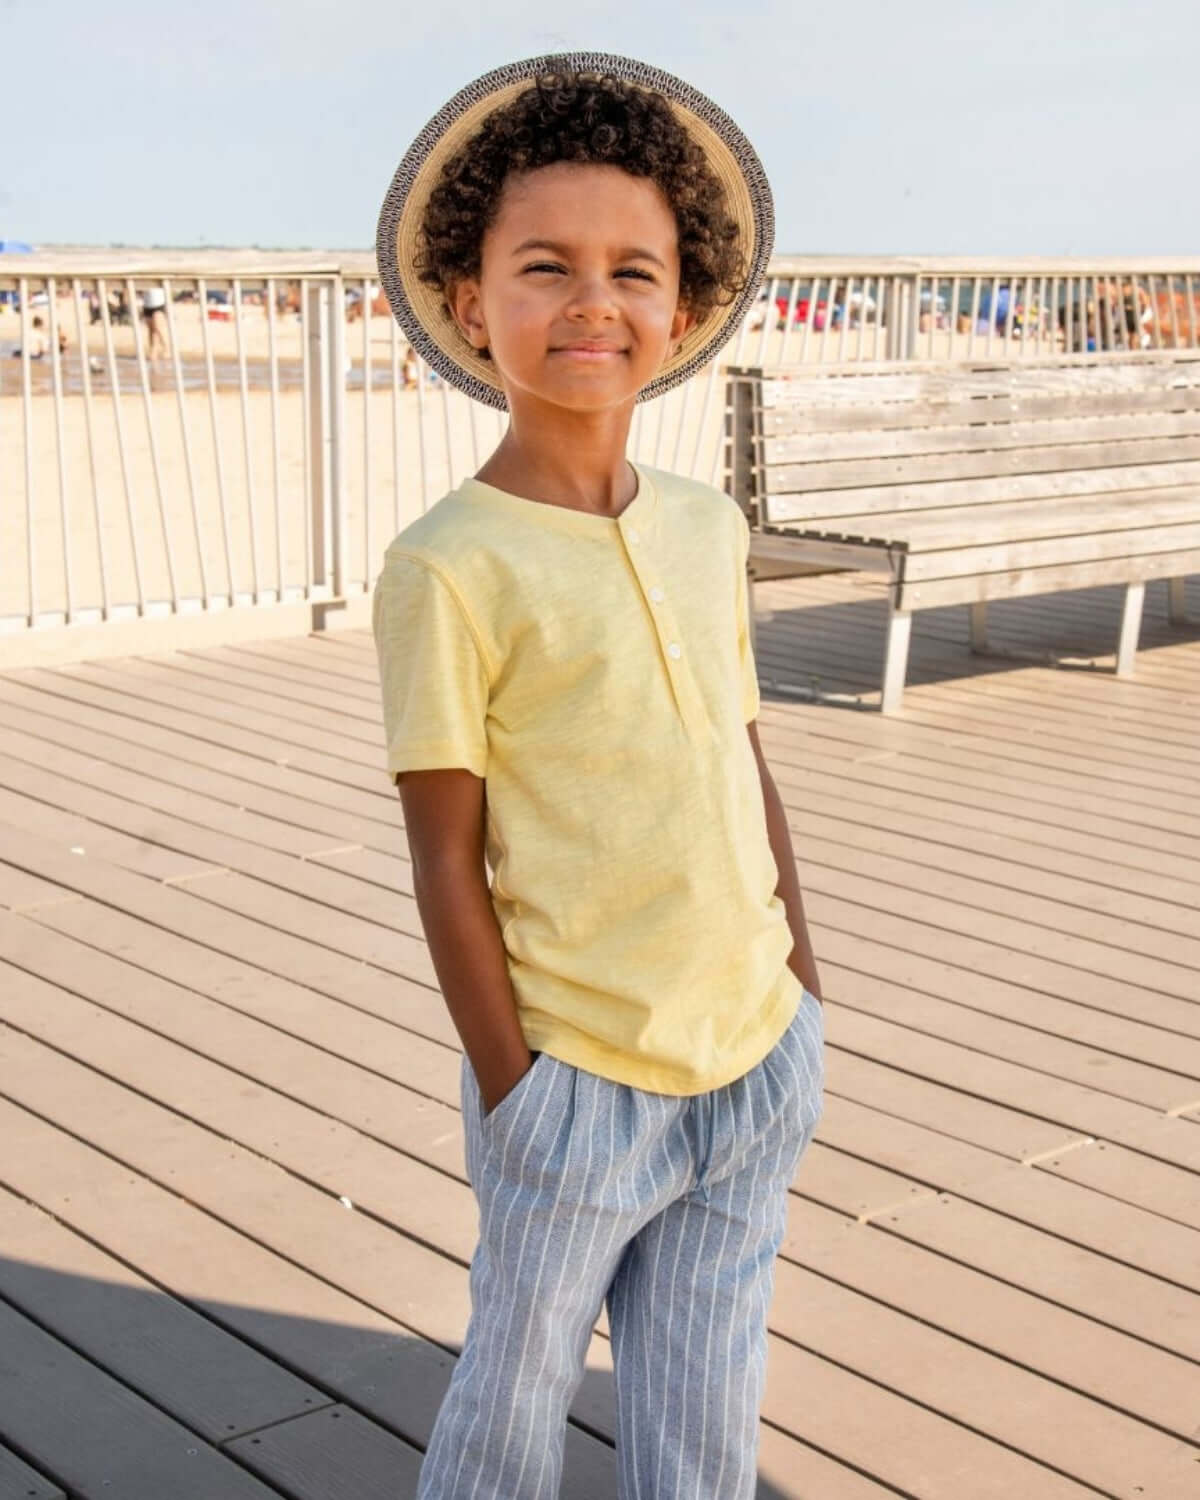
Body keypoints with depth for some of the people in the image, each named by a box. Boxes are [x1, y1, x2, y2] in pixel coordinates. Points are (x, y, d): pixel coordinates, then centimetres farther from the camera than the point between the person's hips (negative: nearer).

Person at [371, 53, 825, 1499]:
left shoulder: (708, 525, 3)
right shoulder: (449, 567, -15)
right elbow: (445, 858, -12)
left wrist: (802, 986, 12)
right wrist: (509, 1089, -10)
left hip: (757, 1063, 5)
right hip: (579, 1083, -5)